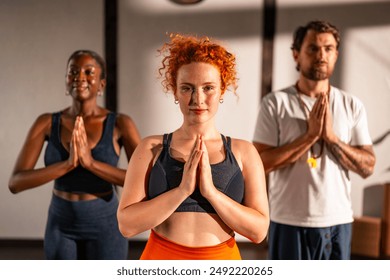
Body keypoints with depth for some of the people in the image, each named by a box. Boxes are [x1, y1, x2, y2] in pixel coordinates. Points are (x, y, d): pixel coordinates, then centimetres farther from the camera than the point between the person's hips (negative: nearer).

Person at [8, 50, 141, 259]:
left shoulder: (120, 124, -13)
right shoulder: (46, 123, -7)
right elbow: (15, 183, -15)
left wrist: (91, 163, -33)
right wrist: (68, 164, -30)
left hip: (104, 226, -2)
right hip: (62, 227, 2)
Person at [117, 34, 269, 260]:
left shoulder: (243, 152, -2)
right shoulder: (151, 148, -4)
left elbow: (259, 230, -8)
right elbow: (127, 224, -10)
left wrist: (211, 191, -18)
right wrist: (182, 190, -20)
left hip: (221, 257, 1)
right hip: (161, 257, 0)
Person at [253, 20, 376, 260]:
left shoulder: (352, 105, 4)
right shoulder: (275, 103, -6)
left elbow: (368, 167, 1)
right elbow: (260, 163, -13)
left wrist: (331, 136, -13)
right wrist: (310, 135, -17)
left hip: (339, 221, 3)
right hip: (290, 223, -3)